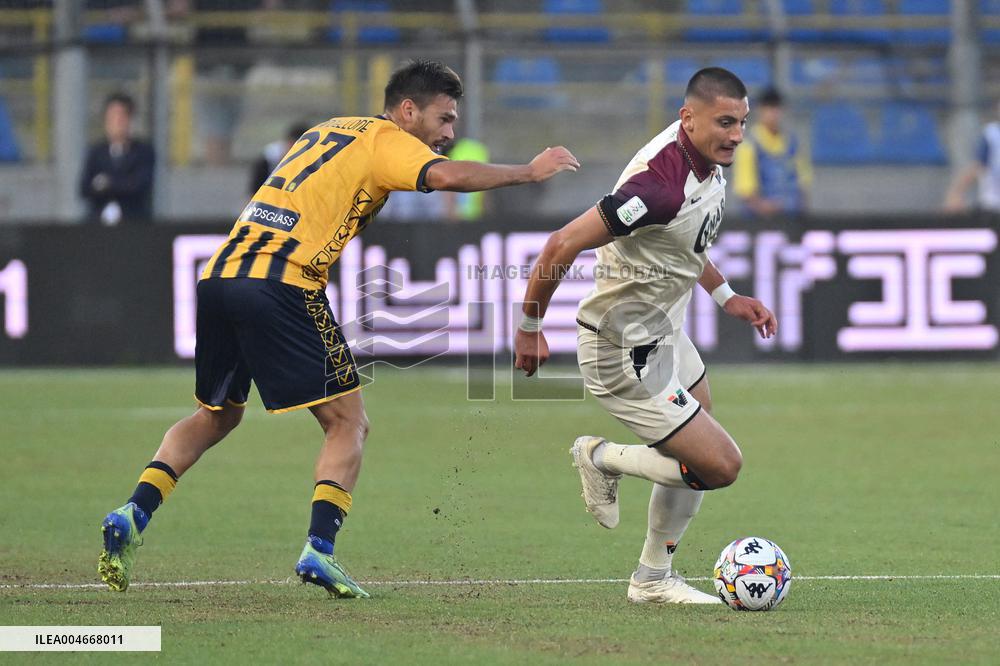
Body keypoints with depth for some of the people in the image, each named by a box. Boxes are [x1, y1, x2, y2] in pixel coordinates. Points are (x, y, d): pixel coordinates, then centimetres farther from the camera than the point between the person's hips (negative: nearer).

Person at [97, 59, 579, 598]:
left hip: (220, 273, 8)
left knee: (217, 415, 24)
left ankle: (132, 516, 9)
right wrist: (528, 171, -3)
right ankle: (319, 550, -13)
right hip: (282, 285, -8)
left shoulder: (330, 130, 28)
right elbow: (447, 175, -14)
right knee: (348, 425, 2)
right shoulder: (386, 140, 3)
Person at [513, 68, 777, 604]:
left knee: (699, 457, 21)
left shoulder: (705, 163, -2)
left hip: (663, 333, 10)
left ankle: (653, 579, 35)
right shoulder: (661, 183, -33)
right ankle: (603, 459, 12)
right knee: (720, 465, -9)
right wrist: (529, 328, -20)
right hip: (625, 356, -10)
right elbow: (562, 246, -30)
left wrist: (726, 296, 14)